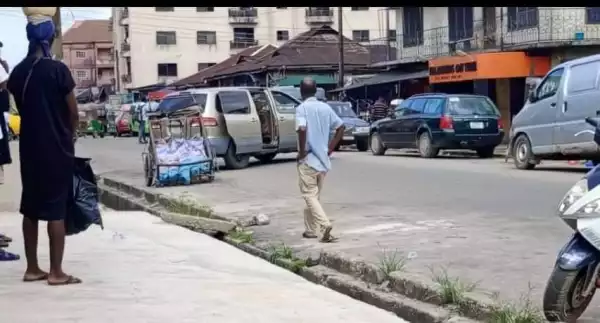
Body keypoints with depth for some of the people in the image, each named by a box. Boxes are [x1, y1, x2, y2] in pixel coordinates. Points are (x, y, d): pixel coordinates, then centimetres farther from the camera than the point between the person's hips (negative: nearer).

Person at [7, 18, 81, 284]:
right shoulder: (58, 70, -11)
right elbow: (73, 114, -8)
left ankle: (32, 268, 16)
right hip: (57, 148, -5)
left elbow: (23, 109, 11)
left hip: (29, 148, 6)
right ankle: (56, 272, 0)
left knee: (30, 208, 11)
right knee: (56, 210, -2)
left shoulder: (17, 72, 5)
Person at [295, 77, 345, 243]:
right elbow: (340, 127, 10)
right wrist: (330, 148, 12)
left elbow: (302, 129, -28)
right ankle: (310, 230, 23)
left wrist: (301, 151, -16)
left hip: (308, 160, -6)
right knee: (314, 195, 17)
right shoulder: (325, 107, 7)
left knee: (309, 196, -3)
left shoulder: (302, 108, -11)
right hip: (323, 159, 6)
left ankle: (325, 225, -21)